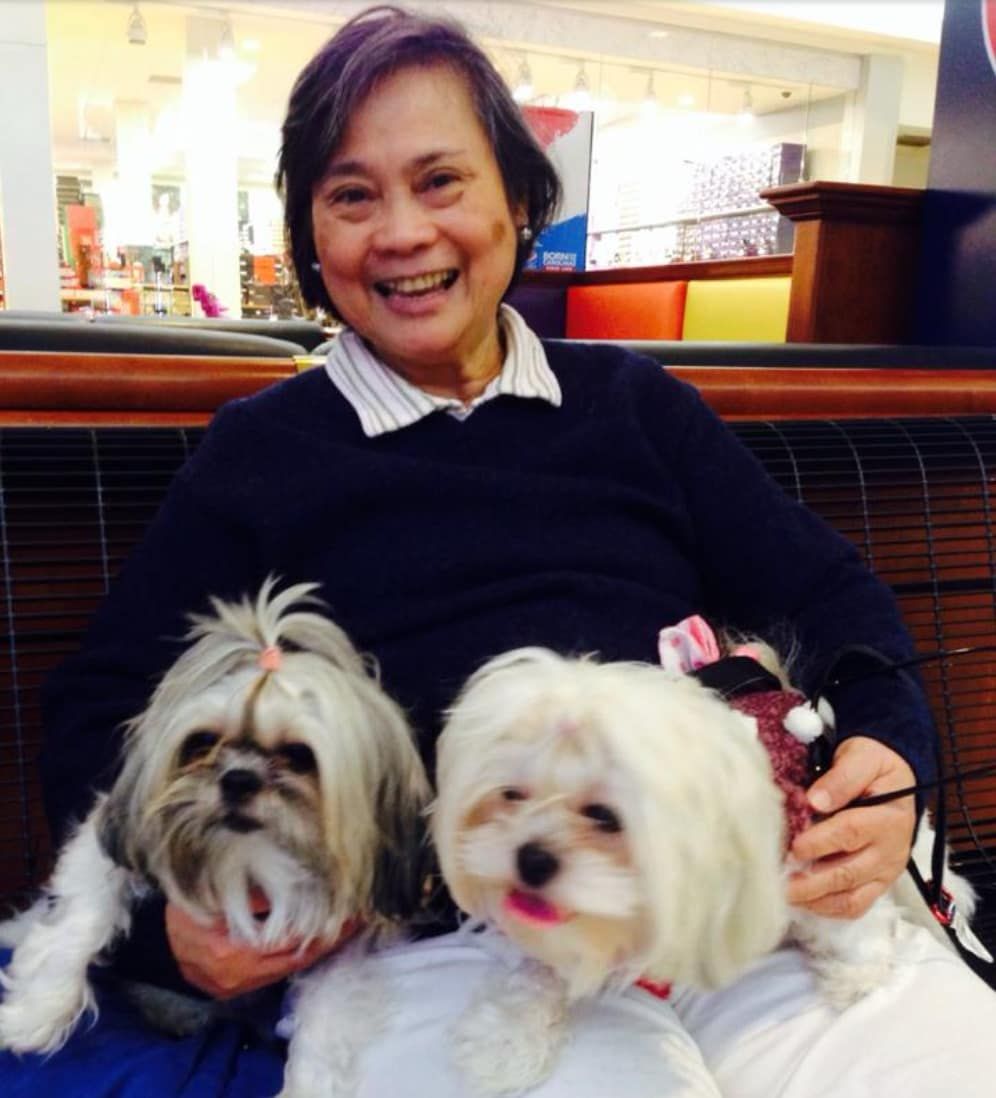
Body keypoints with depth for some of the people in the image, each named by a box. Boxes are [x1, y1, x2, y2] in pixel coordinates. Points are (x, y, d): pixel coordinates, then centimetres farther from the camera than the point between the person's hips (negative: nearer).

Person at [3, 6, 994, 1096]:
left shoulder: (636, 405, 17)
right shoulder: (259, 453, 11)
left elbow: (829, 594, 15)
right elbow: (98, 716, 10)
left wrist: (889, 753, -6)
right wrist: (166, 914, -7)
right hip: (441, 934, -2)